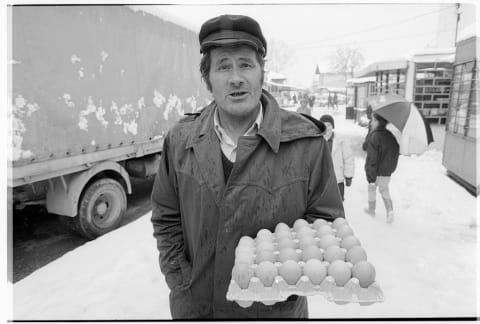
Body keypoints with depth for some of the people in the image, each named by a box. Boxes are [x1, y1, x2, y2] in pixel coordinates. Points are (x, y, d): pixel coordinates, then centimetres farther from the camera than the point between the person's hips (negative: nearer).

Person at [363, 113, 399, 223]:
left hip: (376, 170, -5)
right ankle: (390, 210, 4)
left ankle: (371, 209, 31)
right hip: (387, 171, 6)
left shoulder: (374, 137, -22)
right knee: (384, 190, 19)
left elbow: (372, 158, -23)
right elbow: (396, 153, 12)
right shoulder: (391, 135, 1)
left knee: (372, 188, 17)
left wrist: (370, 177, -20)